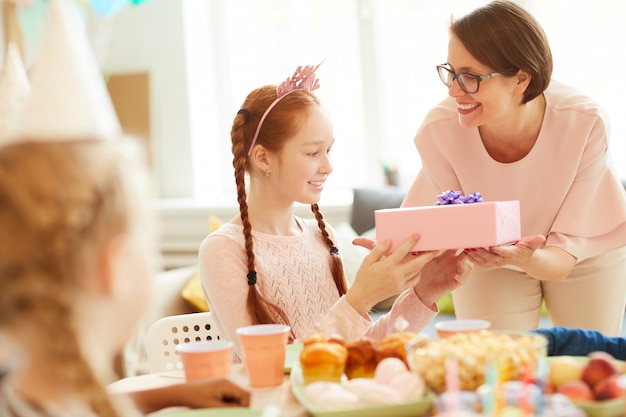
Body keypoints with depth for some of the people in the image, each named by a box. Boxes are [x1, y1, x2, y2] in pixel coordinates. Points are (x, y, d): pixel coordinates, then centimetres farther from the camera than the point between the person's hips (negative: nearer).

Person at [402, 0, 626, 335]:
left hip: (586, 257, 0)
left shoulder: (584, 123, -31)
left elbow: (563, 257, -26)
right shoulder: (439, 130, -29)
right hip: (488, 259, 0)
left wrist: (528, 260, -48)